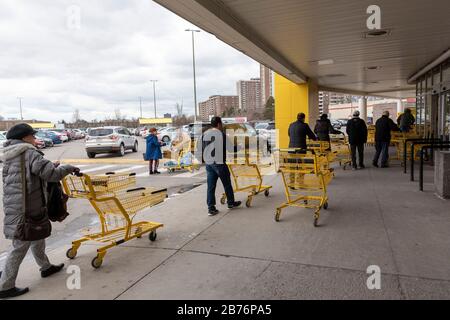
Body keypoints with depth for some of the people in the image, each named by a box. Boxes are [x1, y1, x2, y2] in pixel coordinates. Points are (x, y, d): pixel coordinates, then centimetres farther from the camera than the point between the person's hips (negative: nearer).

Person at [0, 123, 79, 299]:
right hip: (26, 211, -9)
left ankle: (46, 267, 39)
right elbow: (53, 175, -22)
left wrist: (49, 166, 14)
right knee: (20, 247, 2)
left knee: (37, 238, 23)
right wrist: (68, 168, -4)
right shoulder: (30, 155, -15)